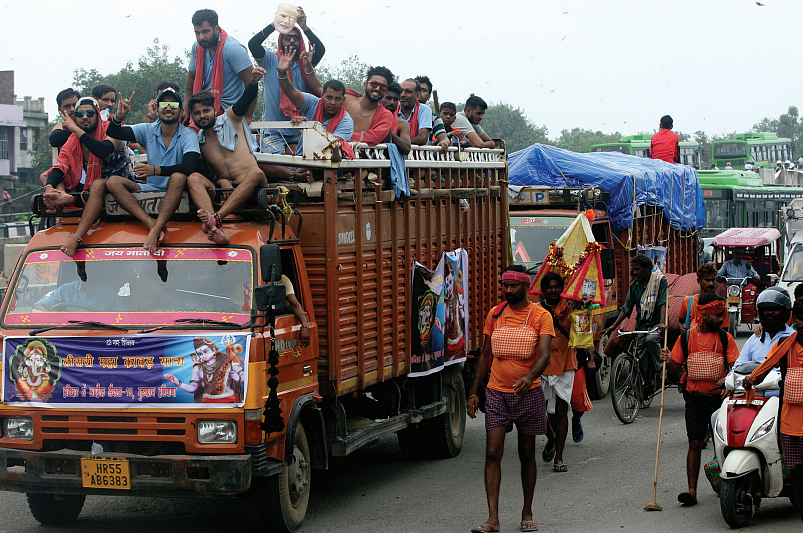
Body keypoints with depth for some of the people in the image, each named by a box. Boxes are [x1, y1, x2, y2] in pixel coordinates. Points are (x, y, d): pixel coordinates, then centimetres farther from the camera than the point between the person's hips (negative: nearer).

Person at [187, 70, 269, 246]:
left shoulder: (230, 119, 10)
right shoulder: (198, 141, 17)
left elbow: (245, 101, -11)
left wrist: (253, 82, -32)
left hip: (250, 189, -2)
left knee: (256, 172, -34)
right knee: (193, 178, -24)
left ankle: (216, 218, -50)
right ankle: (216, 230, -52)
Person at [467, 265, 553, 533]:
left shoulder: (540, 316, -4)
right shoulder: (495, 314, 7)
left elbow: (545, 353, -17)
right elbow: (486, 355, 13)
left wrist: (530, 377, -37)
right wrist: (473, 392, 8)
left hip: (528, 393, -2)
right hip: (496, 393, 2)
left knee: (527, 454, 9)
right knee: (493, 453, -8)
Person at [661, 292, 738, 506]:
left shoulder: (725, 338, 3)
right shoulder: (687, 337, 5)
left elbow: (735, 366, -3)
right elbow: (676, 367, 10)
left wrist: (727, 380, -24)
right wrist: (668, 362, -13)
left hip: (719, 396, 0)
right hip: (695, 398, 0)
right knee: (695, 444, -6)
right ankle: (692, 490, -9)